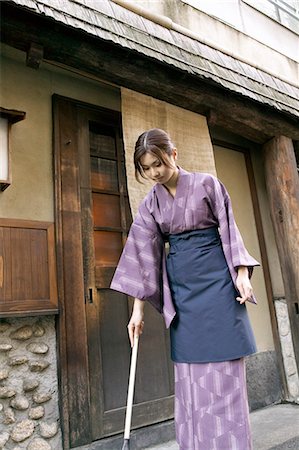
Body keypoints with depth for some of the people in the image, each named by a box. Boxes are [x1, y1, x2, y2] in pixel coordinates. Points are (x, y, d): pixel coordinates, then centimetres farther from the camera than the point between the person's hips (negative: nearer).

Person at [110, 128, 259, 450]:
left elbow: (228, 228, 0)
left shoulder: (206, 183, -1)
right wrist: (138, 308, -1)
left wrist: (242, 273, -11)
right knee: (190, 372, 7)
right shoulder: (151, 203, 6)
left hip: (216, 278, -3)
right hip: (180, 285, 3)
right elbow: (144, 254, 2)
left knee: (224, 370, 1)